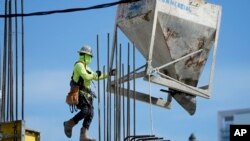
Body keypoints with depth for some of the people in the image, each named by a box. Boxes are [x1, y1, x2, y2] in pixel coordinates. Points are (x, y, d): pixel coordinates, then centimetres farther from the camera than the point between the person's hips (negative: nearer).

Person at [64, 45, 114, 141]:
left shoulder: (86, 67, 23)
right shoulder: (79, 65, -9)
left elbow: (96, 77, 32)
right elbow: (86, 76, -22)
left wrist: (108, 74, 30)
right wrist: (95, 74, -5)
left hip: (85, 93, 10)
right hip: (79, 92, -10)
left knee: (90, 113, -2)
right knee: (86, 110, -25)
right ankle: (69, 124, -11)